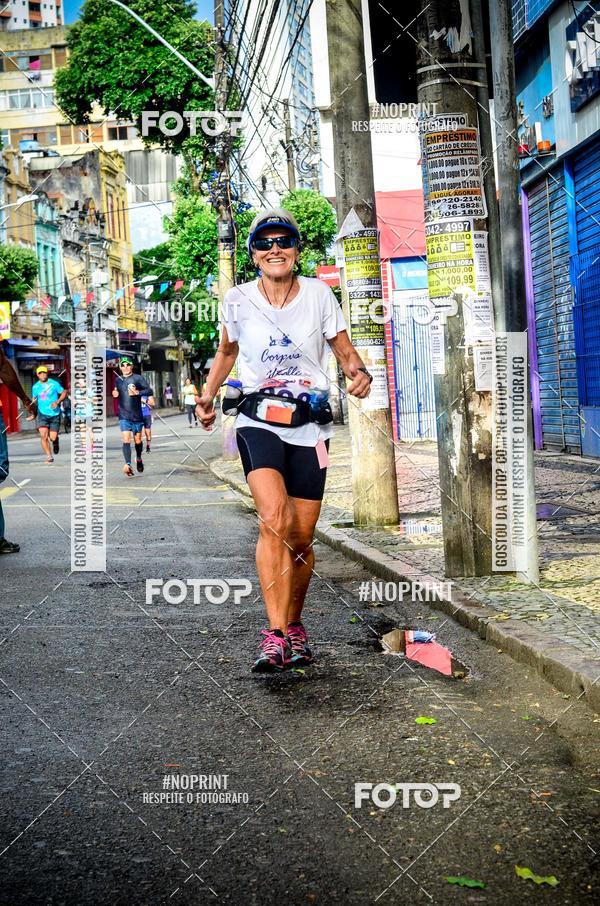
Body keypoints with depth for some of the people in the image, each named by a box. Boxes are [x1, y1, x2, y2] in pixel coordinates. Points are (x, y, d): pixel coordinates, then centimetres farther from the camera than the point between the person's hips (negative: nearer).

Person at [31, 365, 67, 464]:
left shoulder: (54, 384, -4)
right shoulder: (35, 387, 6)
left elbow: (64, 393, 0)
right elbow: (34, 399, 18)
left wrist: (57, 402, -15)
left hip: (55, 414, -2)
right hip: (42, 414, 2)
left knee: (53, 438, -2)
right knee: (43, 436, -15)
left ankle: (55, 443, 36)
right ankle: (49, 457, -5)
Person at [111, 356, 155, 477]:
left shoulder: (137, 378, -2)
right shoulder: (118, 380, 10)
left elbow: (150, 390, -10)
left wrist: (137, 392, -23)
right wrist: (115, 394, 5)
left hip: (137, 415, -1)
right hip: (124, 416, 1)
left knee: (138, 440, 10)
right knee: (126, 440, -14)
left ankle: (139, 459, 37)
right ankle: (128, 464, -23)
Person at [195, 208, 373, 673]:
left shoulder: (319, 294, -2)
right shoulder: (239, 300, 1)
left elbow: (344, 349, 6)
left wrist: (359, 372, -16)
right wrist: (208, 396, 9)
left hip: (310, 426, 1)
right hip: (258, 422, -1)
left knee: (302, 534, 6)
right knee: (275, 518, -24)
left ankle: (294, 625, 29)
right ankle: (276, 635, -19)